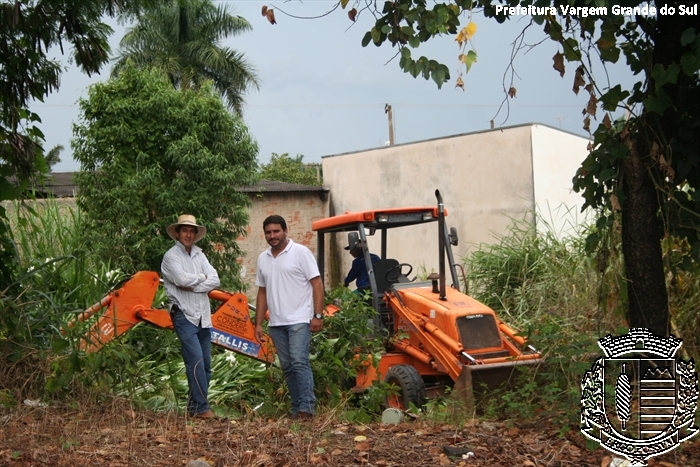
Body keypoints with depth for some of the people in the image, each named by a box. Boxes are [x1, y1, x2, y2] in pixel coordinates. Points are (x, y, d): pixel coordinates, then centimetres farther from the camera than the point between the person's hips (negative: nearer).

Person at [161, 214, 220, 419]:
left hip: (203, 316, 6)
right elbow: (182, 279, -18)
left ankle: (194, 406, 17)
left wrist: (193, 287, -11)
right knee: (196, 362, -15)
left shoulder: (199, 255, 15)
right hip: (184, 315, -6)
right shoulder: (171, 256, -1)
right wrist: (202, 277, -2)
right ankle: (201, 408, -11)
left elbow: (215, 281, 2)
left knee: (206, 365, 7)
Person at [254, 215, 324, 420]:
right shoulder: (263, 258, 13)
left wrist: (318, 315, -13)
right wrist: (258, 324, 14)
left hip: (299, 320, -6)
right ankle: (296, 408, 15)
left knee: (299, 362, -14)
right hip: (276, 323, 6)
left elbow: (317, 284, -6)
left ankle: (306, 408, -11)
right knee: (287, 367, 9)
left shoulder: (300, 252, -4)